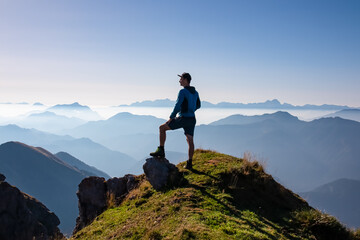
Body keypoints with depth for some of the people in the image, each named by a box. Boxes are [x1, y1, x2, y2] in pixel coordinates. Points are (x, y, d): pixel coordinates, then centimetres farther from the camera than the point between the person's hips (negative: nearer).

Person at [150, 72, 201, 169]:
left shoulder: (183, 92, -13)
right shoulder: (195, 92, 12)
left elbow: (177, 106, -20)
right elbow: (198, 105, 26)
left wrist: (171, 118, -12)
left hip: (183, 119, -7)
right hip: (192, 119, 8)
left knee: (162, 128, 4)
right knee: (190, 141, 9)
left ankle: (161, 151, 2)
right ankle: (189, 163, 10)